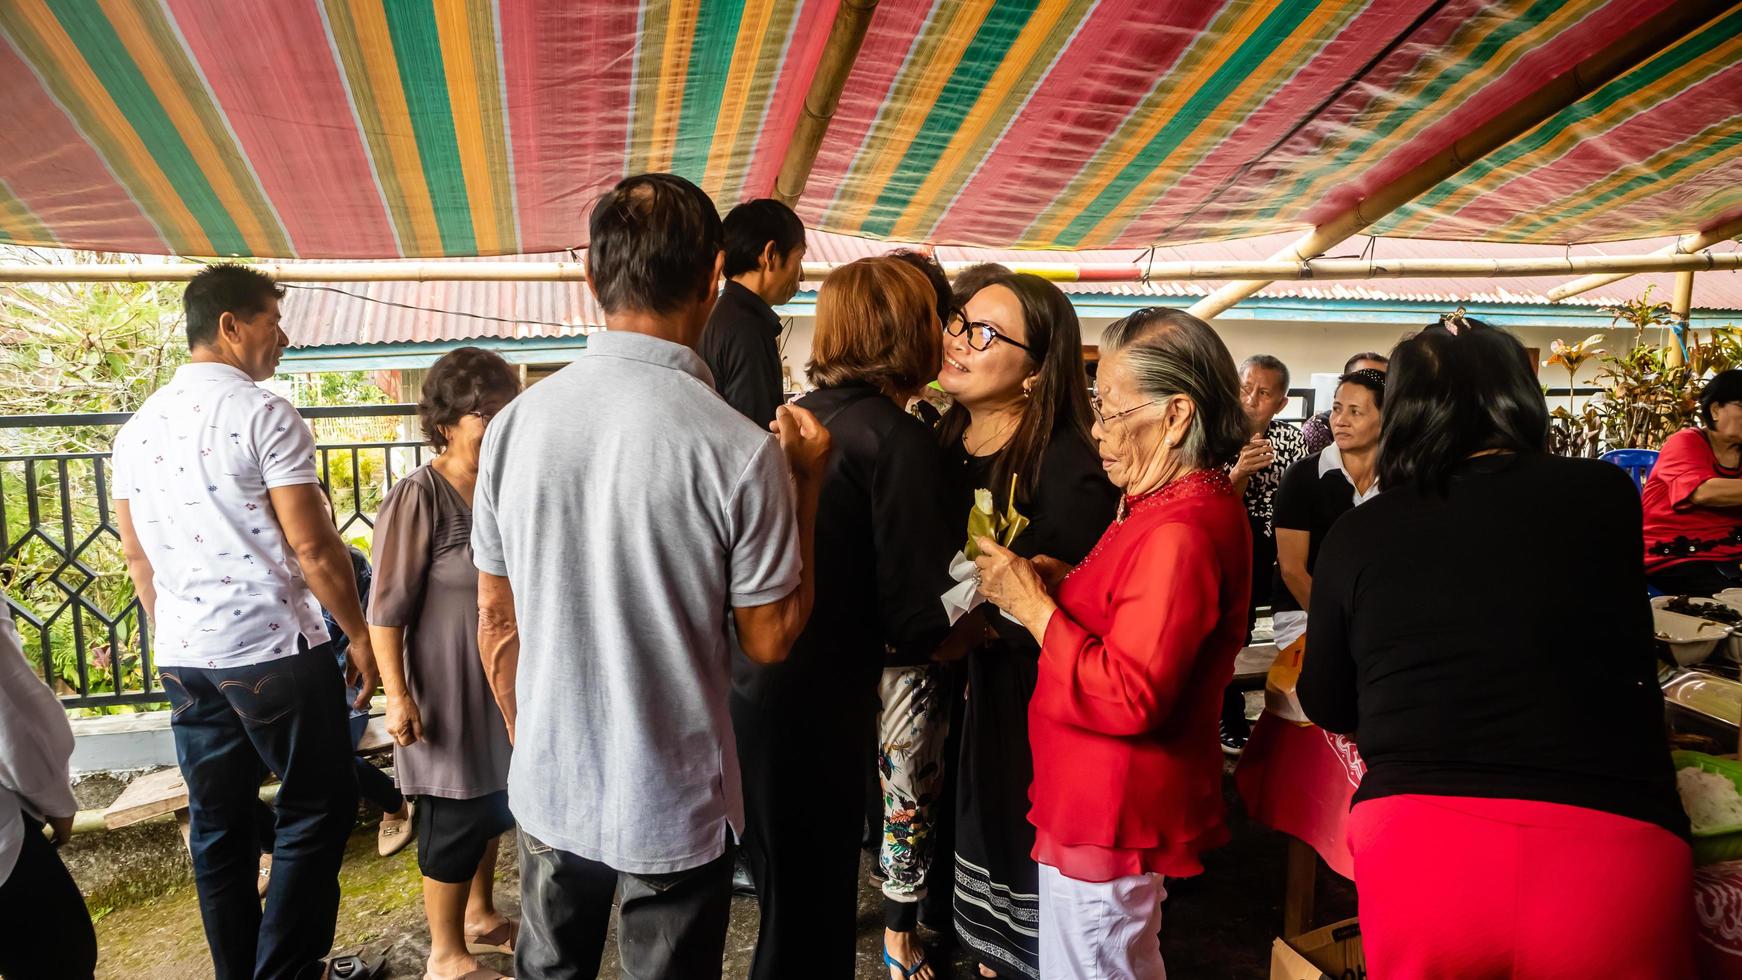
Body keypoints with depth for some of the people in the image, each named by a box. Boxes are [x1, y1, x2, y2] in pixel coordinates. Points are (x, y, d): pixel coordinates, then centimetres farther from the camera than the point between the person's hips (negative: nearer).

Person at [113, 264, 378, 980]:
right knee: (317, 810, 5)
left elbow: (137, 556, 16)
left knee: (217, 825, 14)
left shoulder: (136, 428, 10)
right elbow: (313, 546, -15)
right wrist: (359, 634, -5)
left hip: (182, 656, 7)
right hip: (274, 651, -7)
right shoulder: (263, 414, -12)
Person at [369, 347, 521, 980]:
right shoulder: (417, 497, -19)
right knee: (456, 818, 5)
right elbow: (387, 610, -18)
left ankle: (480, 915, 41)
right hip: (450, 690, -7)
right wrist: (397, 696, -21)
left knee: (495, 804, 20)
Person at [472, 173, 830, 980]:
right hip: (675, 807, -3)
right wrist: (807, 483, -2)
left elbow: (495, 624, 1)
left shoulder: (513, 425, -9)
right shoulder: (738, 450, -21)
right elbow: (771, 639, -10)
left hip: (548, 789, 4)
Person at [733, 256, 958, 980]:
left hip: (747, 691, 7)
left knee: (789, 899, 25)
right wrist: (961, 632, 3)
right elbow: (915, 621, -17)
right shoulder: (898, 438, -16)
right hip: (809, 710, -7)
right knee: (810, 920, 11)